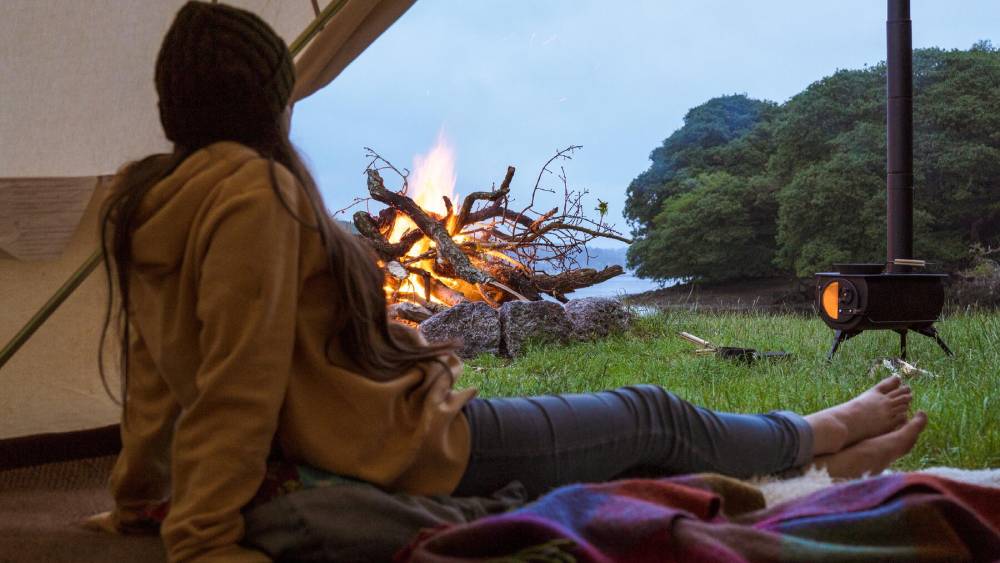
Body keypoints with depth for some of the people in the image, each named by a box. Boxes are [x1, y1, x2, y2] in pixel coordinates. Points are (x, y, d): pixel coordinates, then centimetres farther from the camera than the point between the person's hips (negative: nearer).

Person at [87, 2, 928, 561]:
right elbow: (238, 380, -26)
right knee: (648, 416, 11)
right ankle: (816, 436, 38)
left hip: (322, 463, 10)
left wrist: (136, 490, 17)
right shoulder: (253, 190, -23)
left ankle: (820, 452, 39)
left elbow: (156, 365, 11)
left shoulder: (148, 206, 5)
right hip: (411, 454, -10)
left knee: (634, 420, 22)